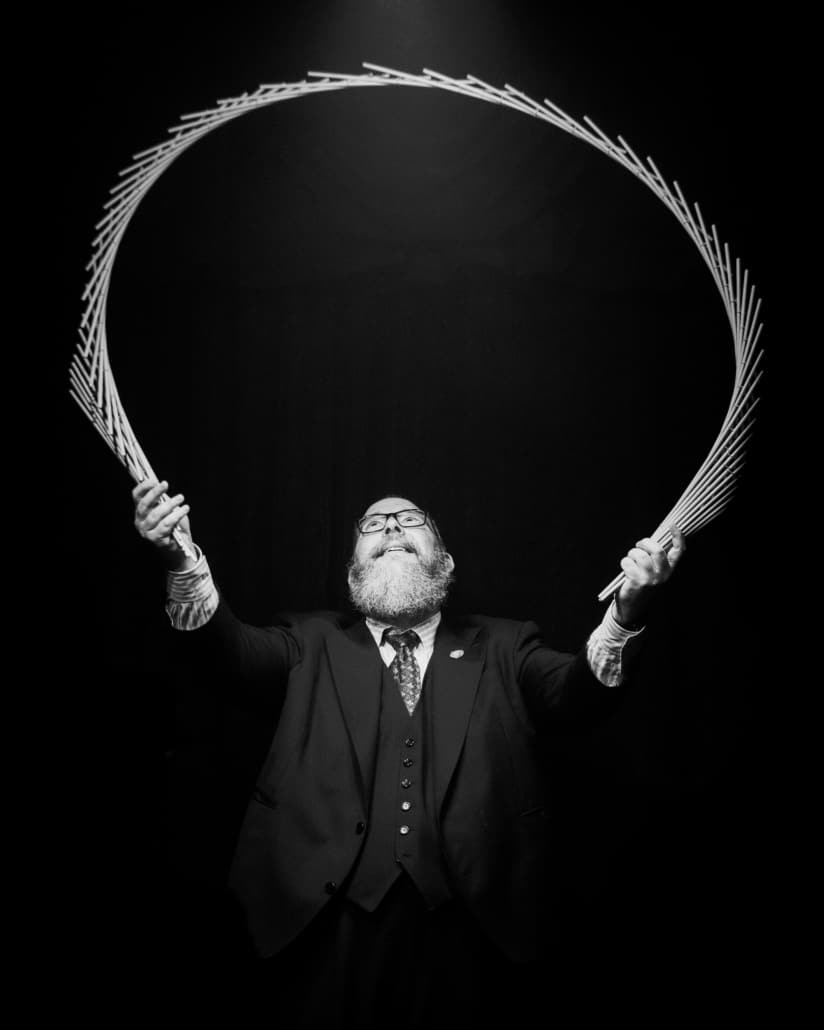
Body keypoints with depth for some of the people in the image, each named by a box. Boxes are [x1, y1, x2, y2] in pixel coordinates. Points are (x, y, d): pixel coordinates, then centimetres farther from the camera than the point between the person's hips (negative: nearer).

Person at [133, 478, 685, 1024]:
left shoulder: (501, 648, 9)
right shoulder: (315, 645, 11)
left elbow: (576, 690, -7)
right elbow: (237, 646, -5)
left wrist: (626, 613, -27)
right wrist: (184, 559, -24)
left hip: (464, 924, 0)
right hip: (337, 917, 1)